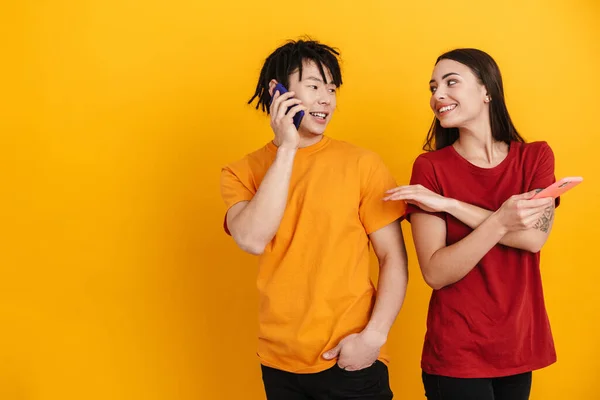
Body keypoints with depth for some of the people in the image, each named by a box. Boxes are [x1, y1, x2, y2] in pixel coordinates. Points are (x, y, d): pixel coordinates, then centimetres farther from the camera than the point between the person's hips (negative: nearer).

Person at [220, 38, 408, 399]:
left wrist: (374, 335, -15)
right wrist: (287, 148, -15)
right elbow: (252, 240, -17)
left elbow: (394, 257, -3)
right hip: (279, 364, 2)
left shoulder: (361, 163, -5)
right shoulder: (242, 173, 1)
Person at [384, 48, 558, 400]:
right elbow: (435, 273, -16)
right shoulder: (430, 167, -8)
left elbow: (535, 238, -16)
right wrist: (499, 222, -28)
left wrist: (449, 205, -19)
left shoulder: (536, 156, 0)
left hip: (520, 345, 3)